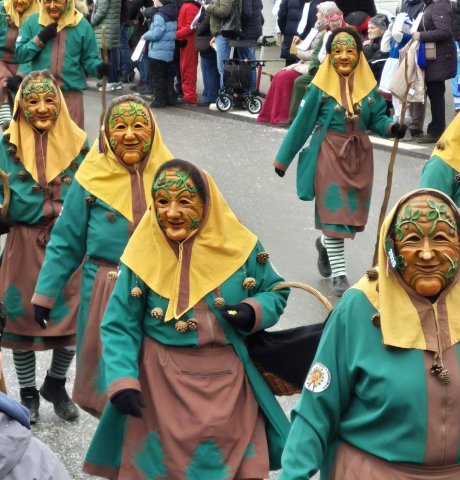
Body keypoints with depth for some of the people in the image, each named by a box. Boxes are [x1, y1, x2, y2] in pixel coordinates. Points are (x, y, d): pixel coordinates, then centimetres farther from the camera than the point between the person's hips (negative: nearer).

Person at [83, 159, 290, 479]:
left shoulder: (240, 246, -6)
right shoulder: (143, 255, -9)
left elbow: (276, 292, 8)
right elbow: (119, 327, -5)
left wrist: (254, 312, -13)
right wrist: (122, 381, -17)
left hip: (228, 380, 1)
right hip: (161, 383, -1)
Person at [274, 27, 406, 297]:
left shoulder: (368, 85, 0)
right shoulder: (321, 87, -8)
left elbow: (377, 119, 6)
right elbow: (303, 123, -3)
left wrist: (392, 128, -18)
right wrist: (283, 159, 0)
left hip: (359, 156, 4)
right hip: (329, 155, -4)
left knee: (353, 212, 11)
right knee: (334, 212, -5)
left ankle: (325, 244, 42)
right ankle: (339, 275, 4)